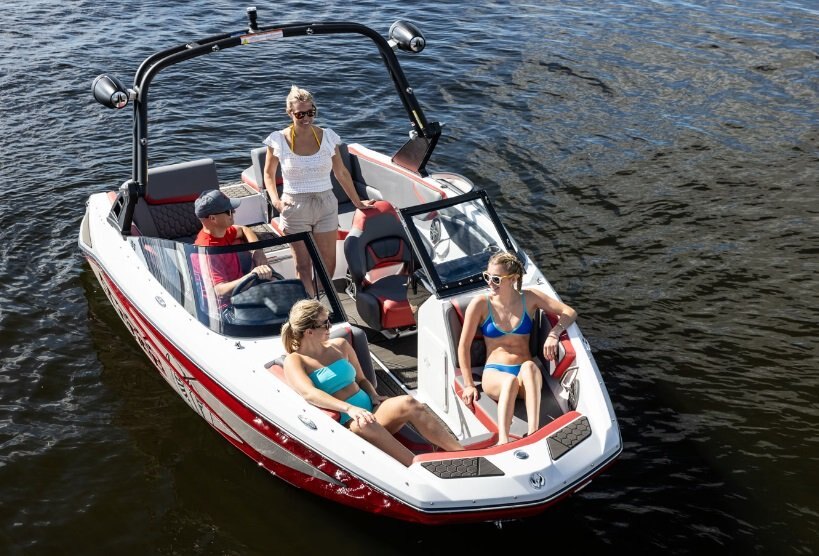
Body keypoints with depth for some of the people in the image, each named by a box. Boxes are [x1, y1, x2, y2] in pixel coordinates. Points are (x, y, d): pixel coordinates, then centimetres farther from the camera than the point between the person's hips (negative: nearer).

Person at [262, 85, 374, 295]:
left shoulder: (327, 137, -2)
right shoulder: (279, 140, -7)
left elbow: (341, 172, 8)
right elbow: (269, 174, 6)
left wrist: (357, 202, 10)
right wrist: (276, 201, -9)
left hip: (326, 205, 2)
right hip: (295, 207, -2)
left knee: (328, 263, 7)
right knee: (303, 265, 2)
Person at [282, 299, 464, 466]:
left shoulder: (340, 345, 13)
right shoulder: (294, 361, -4)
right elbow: (310, 393, -22)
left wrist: (374, 396, -2)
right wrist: (350, 409, -35)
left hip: (369, 409, 5)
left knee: (408, 403, -25)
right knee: (363, 423, -40)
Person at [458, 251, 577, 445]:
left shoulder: (529, 298, 6)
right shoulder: (480, 304, 0)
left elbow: (569, 313, 6)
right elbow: (464, 346, 4)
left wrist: (553, 334, -14)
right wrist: (468, 384, -1)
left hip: (526, 374, 1)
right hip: (494, 373, -1)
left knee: (529, 366, -37)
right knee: (510, 380, -39)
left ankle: (533, 433, -51)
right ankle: (503, 442, -56)